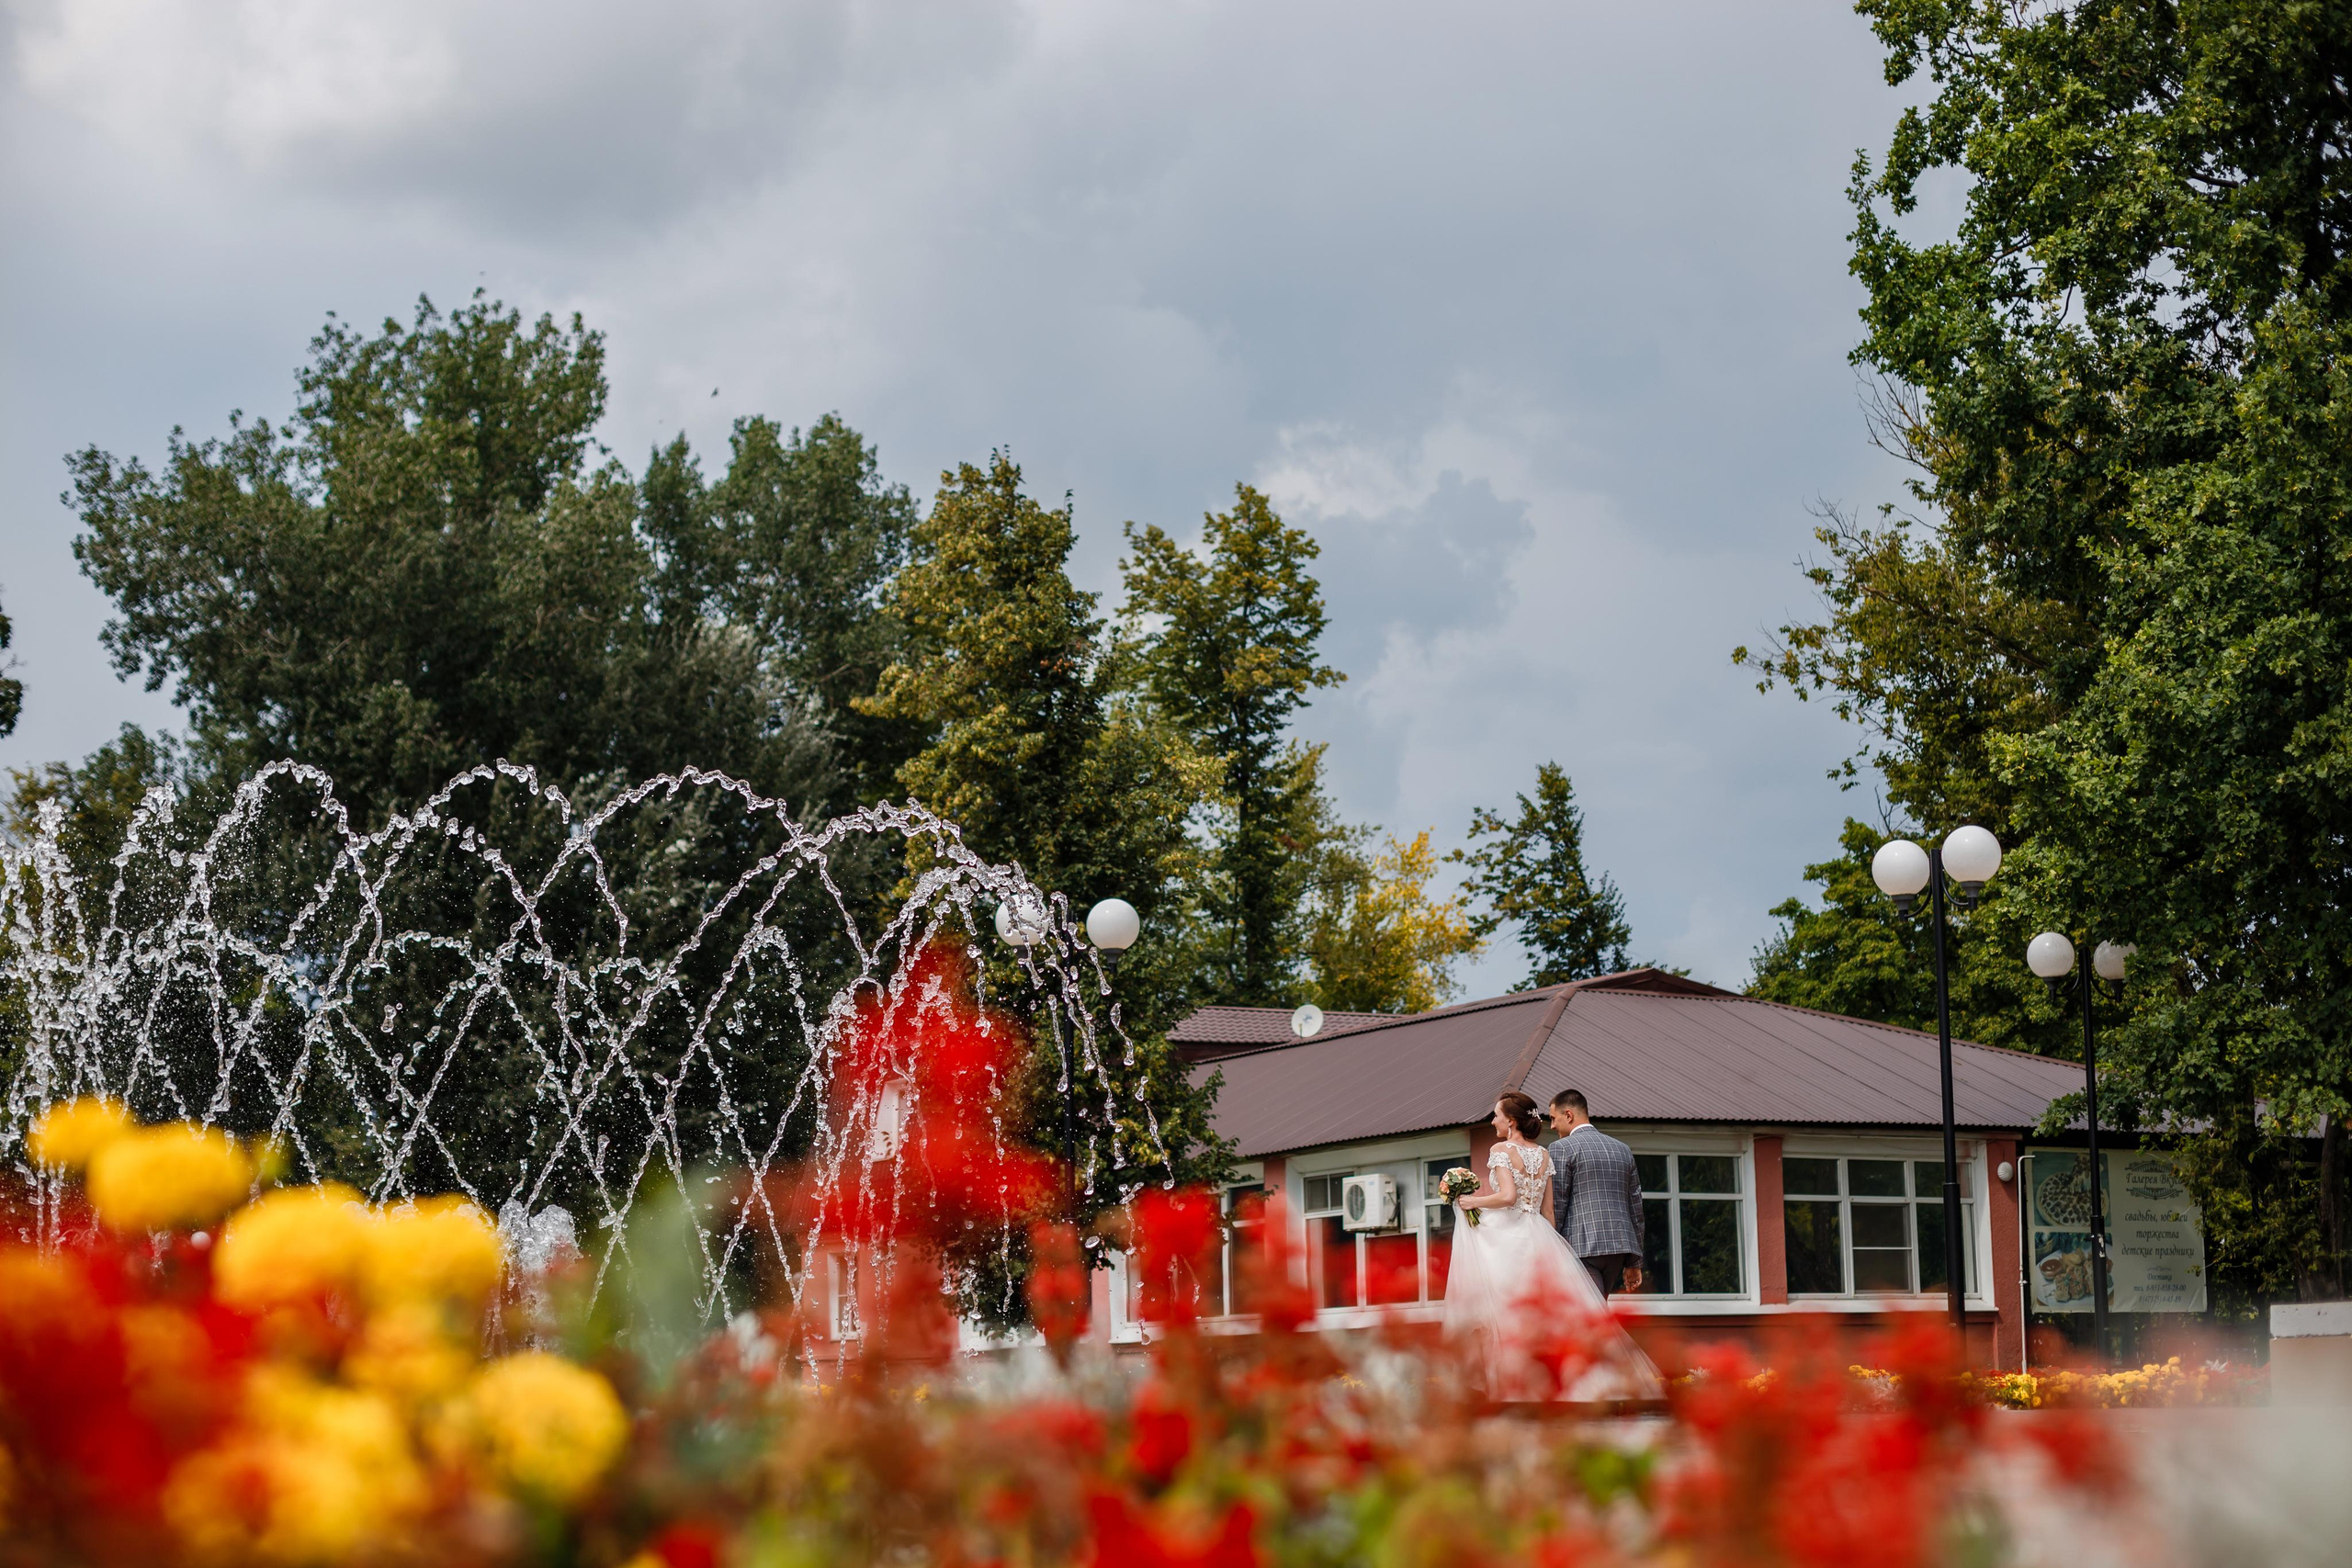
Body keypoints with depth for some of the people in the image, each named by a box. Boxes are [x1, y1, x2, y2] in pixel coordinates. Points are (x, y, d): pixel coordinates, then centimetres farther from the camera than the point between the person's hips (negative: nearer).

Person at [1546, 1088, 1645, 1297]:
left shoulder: (1562, 1149, -3)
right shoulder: (1622, 1150, 16)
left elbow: (1555, 1209, -7)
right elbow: (1636, 1210, 17)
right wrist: (1634, 1262, 21)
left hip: (1581, 1248, -7)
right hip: (1620, 1247, 7)